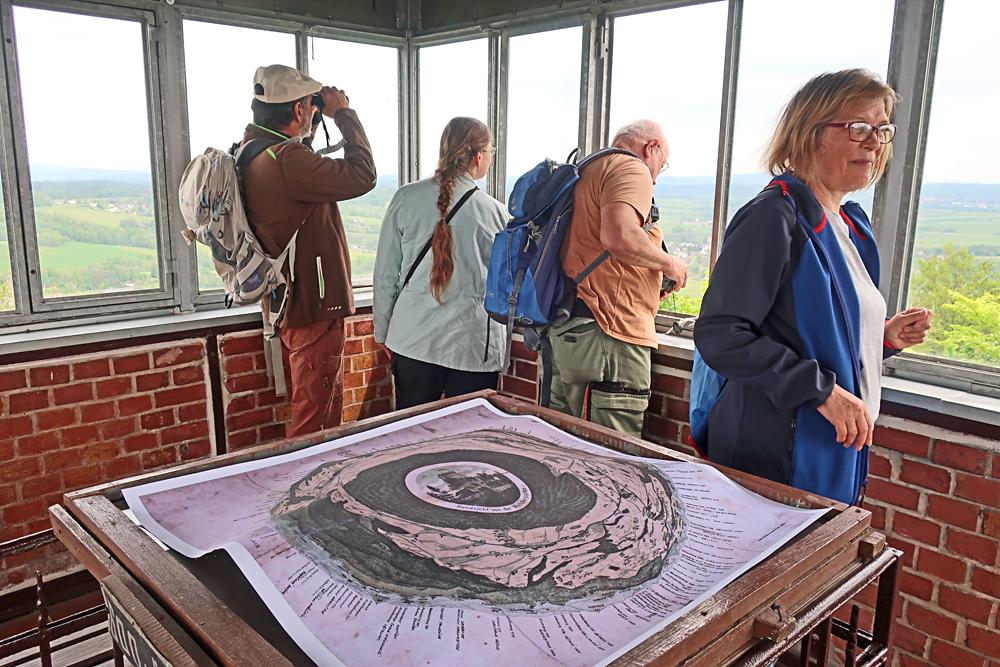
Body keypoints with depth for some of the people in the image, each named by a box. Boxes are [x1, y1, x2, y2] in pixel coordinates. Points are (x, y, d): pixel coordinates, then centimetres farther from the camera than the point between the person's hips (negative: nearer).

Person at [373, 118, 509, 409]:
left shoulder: (406, 198, -3)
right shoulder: (494, 212, -7)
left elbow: (385, 273, 1)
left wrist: (383, 331, 12)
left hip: (413, 340, 2)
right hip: (474, 346, -2)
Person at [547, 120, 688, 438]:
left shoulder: (587, 171, 24)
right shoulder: (631, 169, -6)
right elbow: (619, 235, -26)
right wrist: (668, 263, -8)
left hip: (566, 328, 10)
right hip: (606, 333, -10)